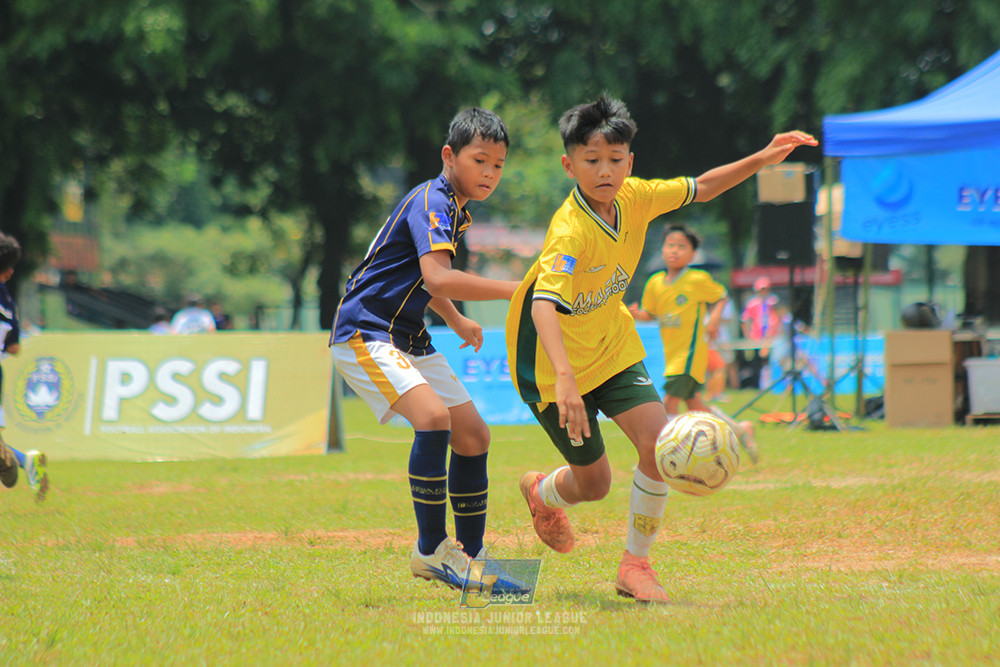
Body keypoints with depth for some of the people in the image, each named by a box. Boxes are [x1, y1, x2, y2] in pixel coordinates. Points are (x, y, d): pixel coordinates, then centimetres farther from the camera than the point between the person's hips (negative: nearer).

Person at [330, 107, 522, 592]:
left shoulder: (456, 210, 14)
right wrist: (514, 290, -33)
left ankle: (469, 554, 18)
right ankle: (430, 550, -19)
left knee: (473, 436, 7)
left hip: (408, 339, 10)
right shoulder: (431, 201, -17)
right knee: (433, 417, -28)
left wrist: (456, 321, 26)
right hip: (364, 332, -10)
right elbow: (437, 278, -34)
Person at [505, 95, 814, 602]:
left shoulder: (633, 198, -10)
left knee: (659, 441, -16)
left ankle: (635, 564, 1)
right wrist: (565, 381, -58)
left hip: (613, 349, 6)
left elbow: (700, 189, 8)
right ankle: (542, 492, 42)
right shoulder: (570, 231, -32)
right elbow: (544, 305, -45)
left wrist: (761, 160, -4)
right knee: (593, 484, 4)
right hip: (553, 362, -6)